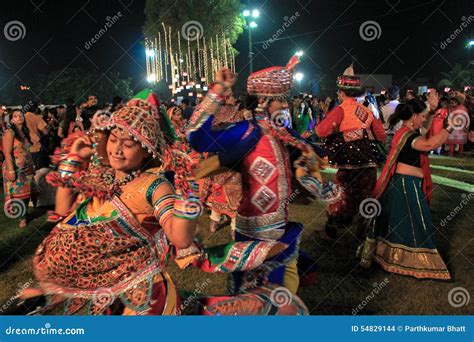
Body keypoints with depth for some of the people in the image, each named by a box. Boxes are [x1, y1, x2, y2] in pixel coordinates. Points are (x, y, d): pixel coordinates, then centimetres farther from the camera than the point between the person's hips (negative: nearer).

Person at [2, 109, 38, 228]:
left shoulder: (25, 131, 11)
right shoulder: (9, 133, -10)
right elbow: (7, 153, -15)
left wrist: (32, 166, 12)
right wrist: (11, 170, -20)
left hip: (27, 168, 7)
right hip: (15, 168, -7)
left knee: (26, 192, 9)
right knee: (17, 193, -1)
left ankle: (24, 215, 22)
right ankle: (22, 217, 9)